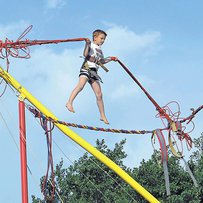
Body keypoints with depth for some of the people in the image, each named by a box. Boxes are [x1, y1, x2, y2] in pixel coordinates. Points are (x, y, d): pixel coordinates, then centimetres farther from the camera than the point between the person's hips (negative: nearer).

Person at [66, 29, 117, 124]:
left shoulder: (99, 50, 26)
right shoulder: (91, 45, 2)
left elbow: (101, 61, 40)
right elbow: (85, 54, -18)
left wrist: (111, 58, 37)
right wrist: (87, 44, -29)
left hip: (94, 72, 7)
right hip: (86, 68, -7)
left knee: (99, 94, 5)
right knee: (81, 85, -33)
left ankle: (102, 116, 11)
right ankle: (69, 102, -44)